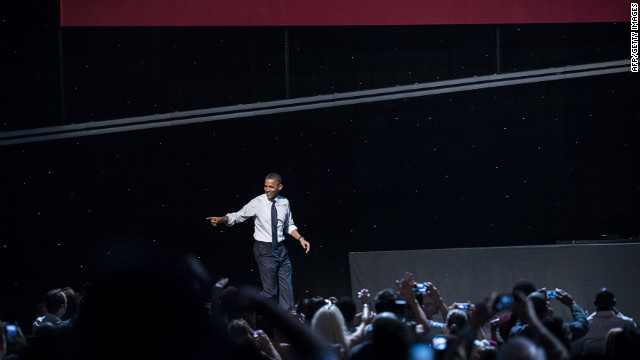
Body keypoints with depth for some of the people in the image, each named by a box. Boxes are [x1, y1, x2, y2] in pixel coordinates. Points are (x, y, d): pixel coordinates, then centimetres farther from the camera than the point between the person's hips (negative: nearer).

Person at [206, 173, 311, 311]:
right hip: (264, 249, -5)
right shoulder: (257, 203, -9)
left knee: (286, 288, 10)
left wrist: (300, 239, 7)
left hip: (281, 248, 5)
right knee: (270, 290, -6)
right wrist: (221, 219, -25)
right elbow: (238, 216, -8)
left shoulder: (284, 203, 5)